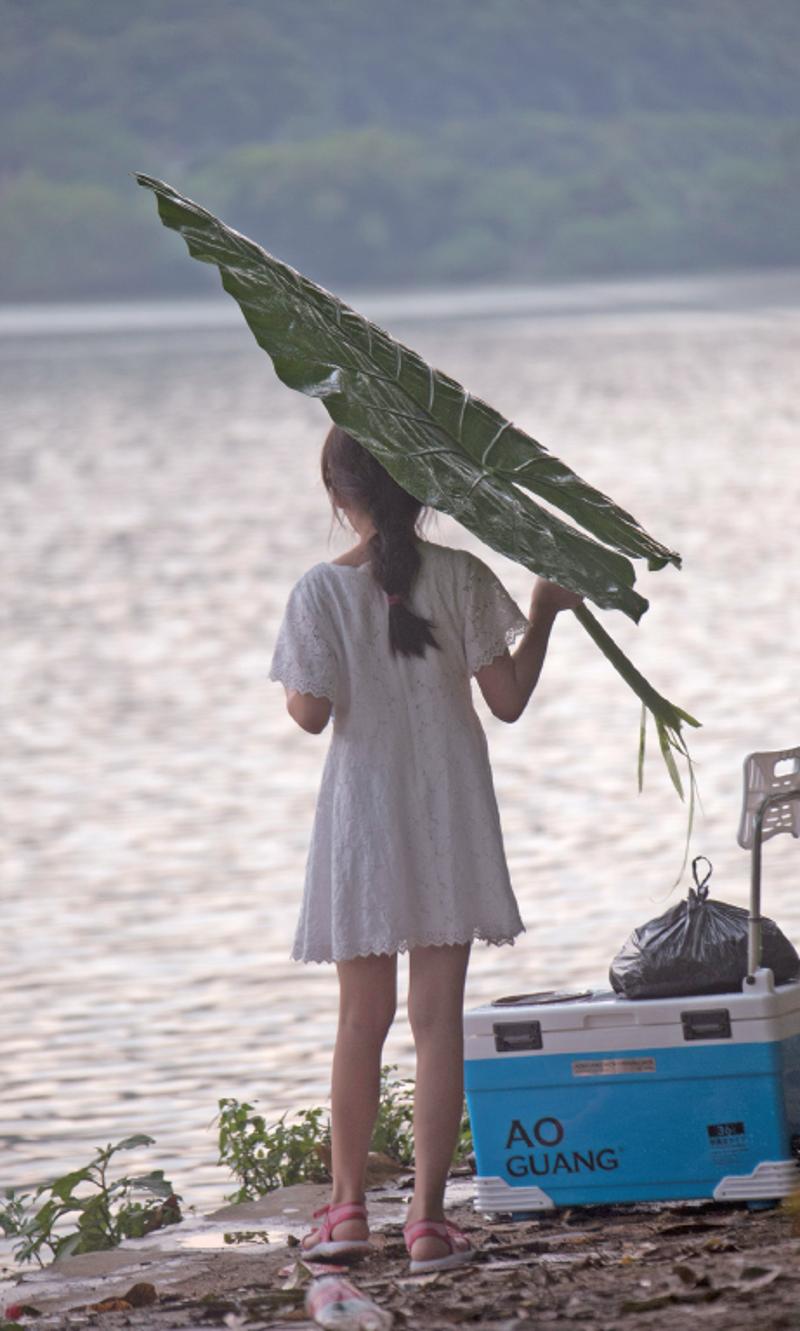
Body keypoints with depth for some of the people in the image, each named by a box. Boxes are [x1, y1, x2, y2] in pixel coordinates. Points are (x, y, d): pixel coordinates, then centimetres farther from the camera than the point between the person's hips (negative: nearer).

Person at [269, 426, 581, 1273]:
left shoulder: (320, 592, -9)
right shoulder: (460, 578, -7)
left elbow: (312, 712, -11)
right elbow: (507, 700, -5)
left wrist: (291, 687, 11)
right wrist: (544, 616, 8)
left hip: (364, 821, 0)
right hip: (451, 820, 0)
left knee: (362, 1019, 13)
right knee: (438, 1019, 2)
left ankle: (347, 1208, 18)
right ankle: (428, 1217, -1)